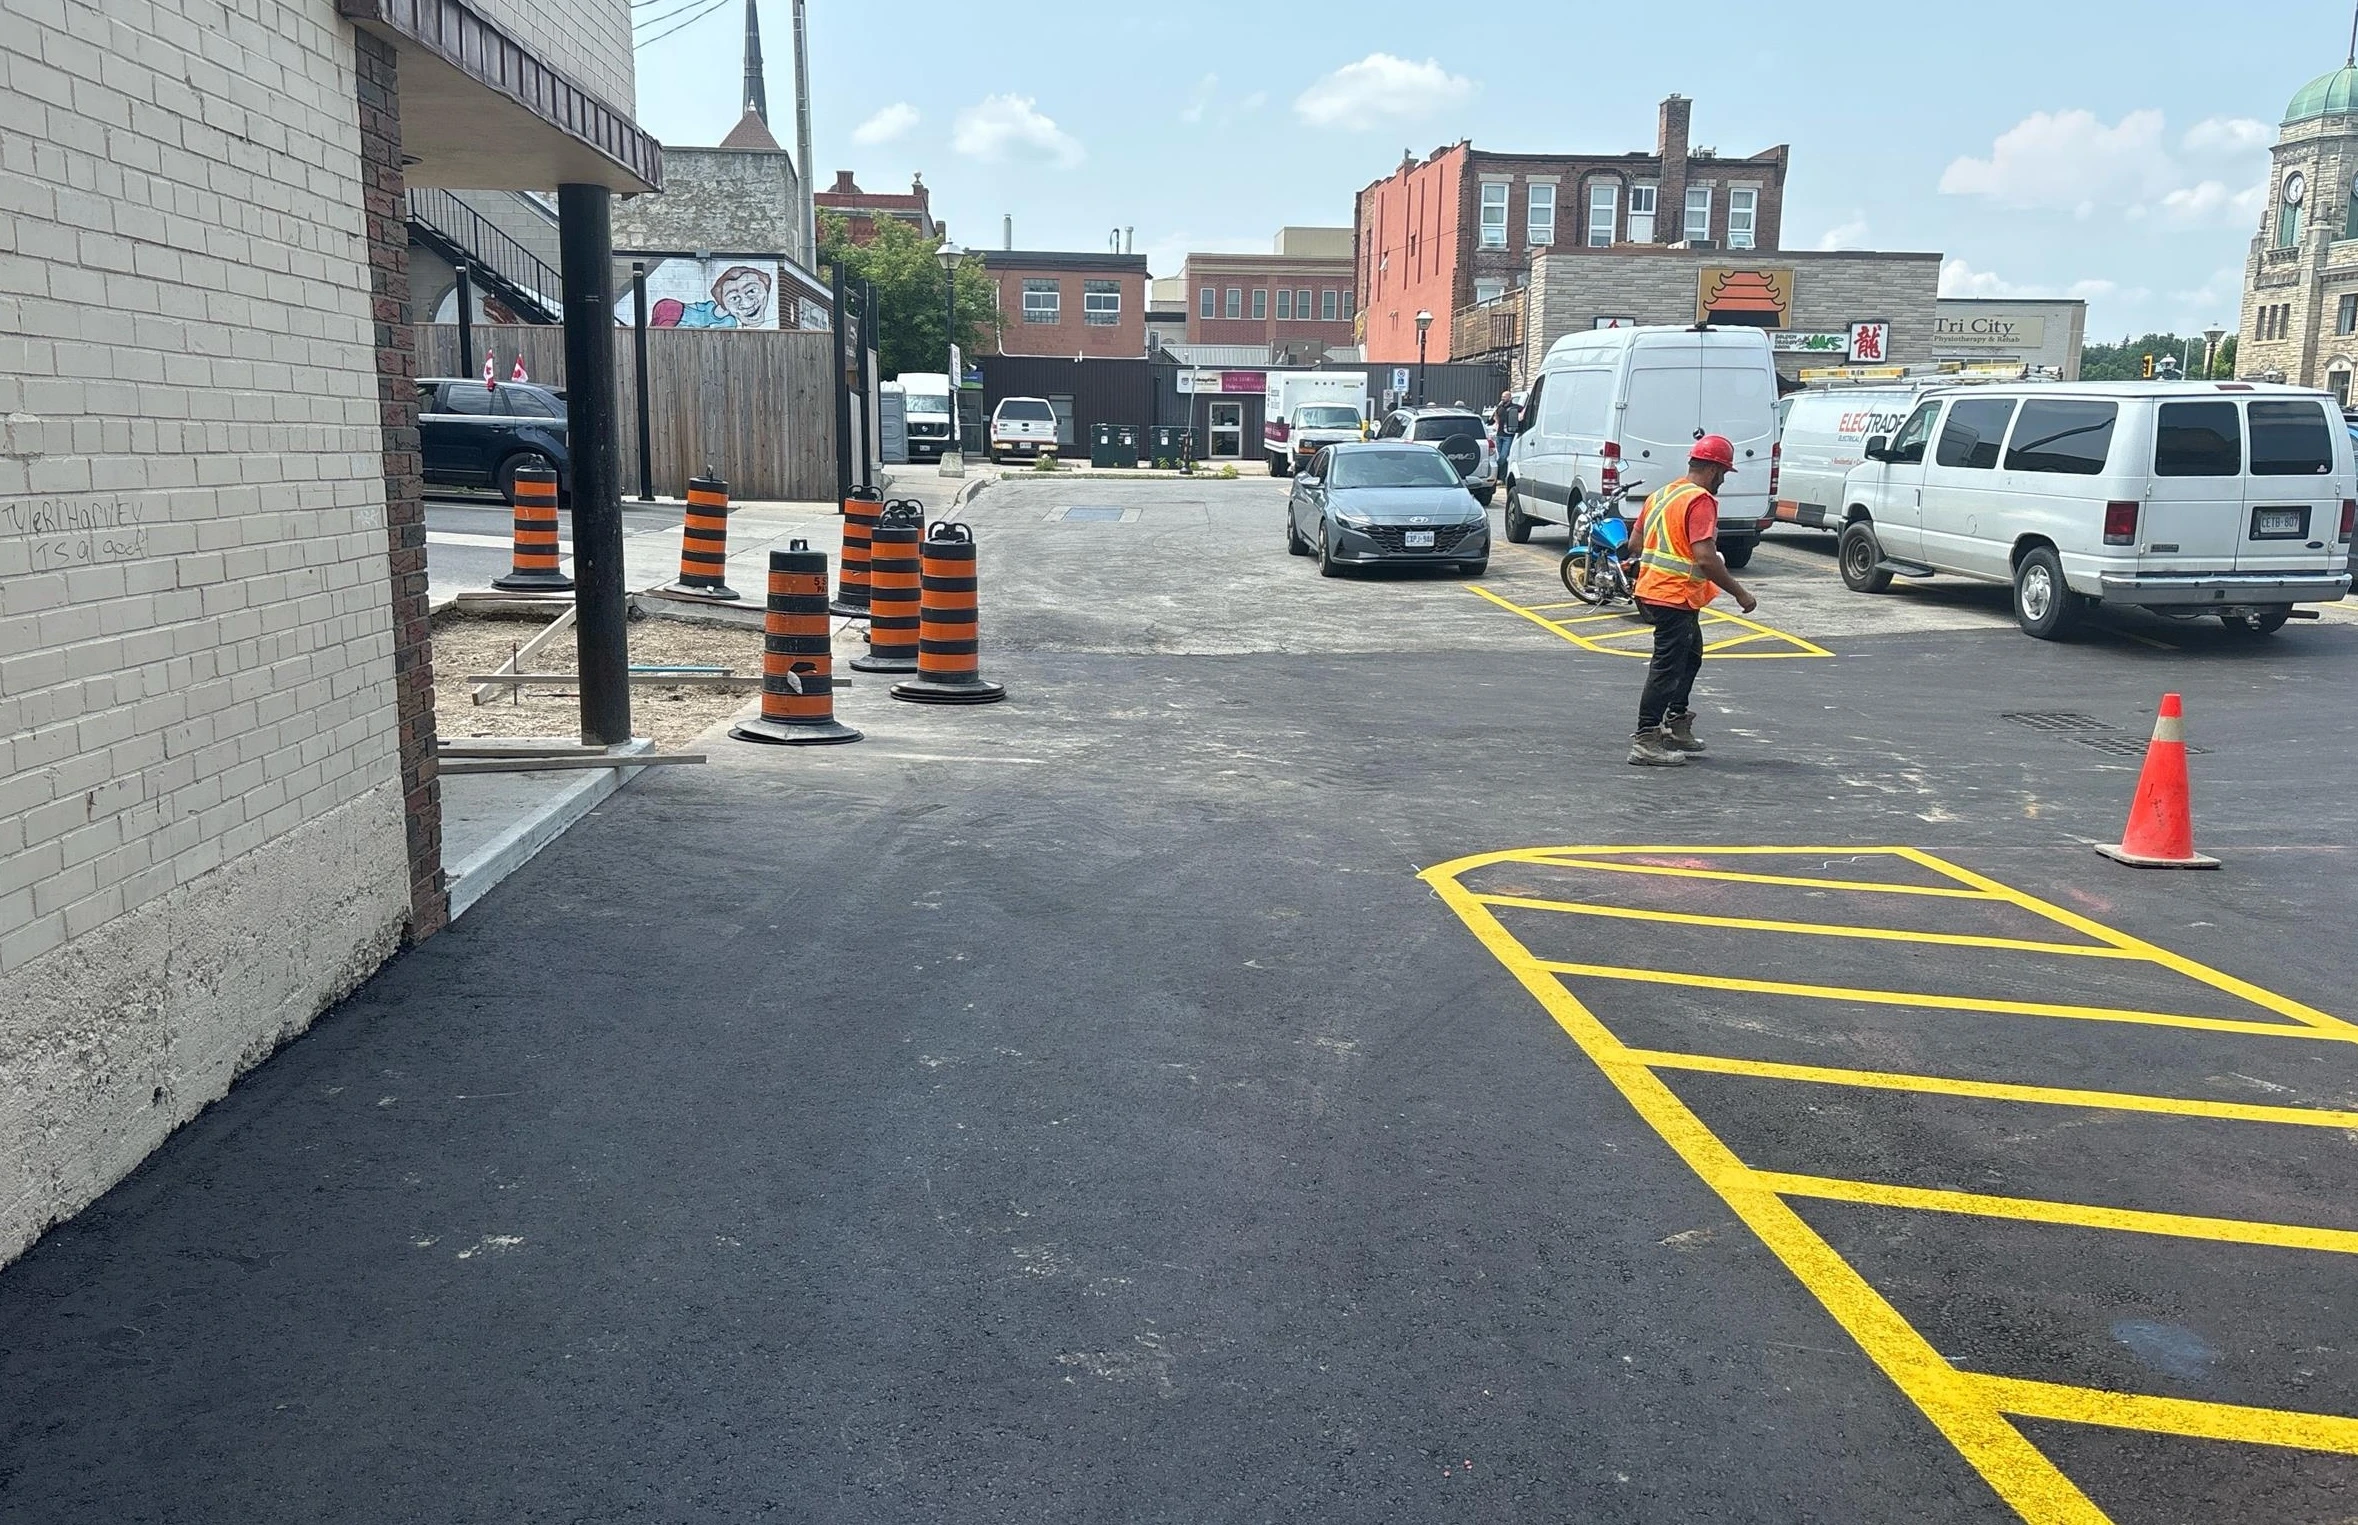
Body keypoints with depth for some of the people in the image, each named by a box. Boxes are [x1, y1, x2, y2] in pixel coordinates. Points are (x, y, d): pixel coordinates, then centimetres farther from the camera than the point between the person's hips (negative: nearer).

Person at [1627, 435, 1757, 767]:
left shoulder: (1662, 494, 13)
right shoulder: (1701, 500, -15)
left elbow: (1636, 542, 20)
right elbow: (1705, 557, -24)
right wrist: (1739, 593, -16)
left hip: (1651, 588, 10)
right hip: (1676, 597, -10)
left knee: (1690, 656, 24)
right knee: (1668, 667, -5)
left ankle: (1676, 722, 31)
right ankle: (1645, 742, -4)